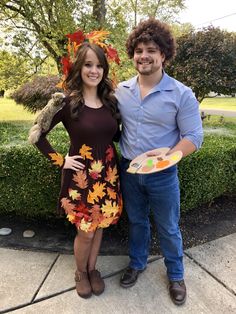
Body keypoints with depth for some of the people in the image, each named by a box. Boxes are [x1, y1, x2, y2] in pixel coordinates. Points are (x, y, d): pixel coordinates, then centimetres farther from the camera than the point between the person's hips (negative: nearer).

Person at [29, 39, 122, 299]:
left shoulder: (111, 100, 2)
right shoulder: (65, 101, -12)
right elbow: (36, 135, -5)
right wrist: (60, 161, -8)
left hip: (107, 174, 5)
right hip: (80, 175, -4)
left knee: (99, 226, 17)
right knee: (85, 232, 8)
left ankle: (92, 269, 43)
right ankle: (80, 272, 39)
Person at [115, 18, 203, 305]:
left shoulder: (182, 94, -12)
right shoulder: (121, 90, 0)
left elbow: (193, 137, -11)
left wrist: (165, 155, -27)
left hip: (163, 175, -3)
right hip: (128, 171, 3)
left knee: (168, 228, 15)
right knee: (136, 221, 22)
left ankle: (175, 275, 42)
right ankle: (137, 263, 48)